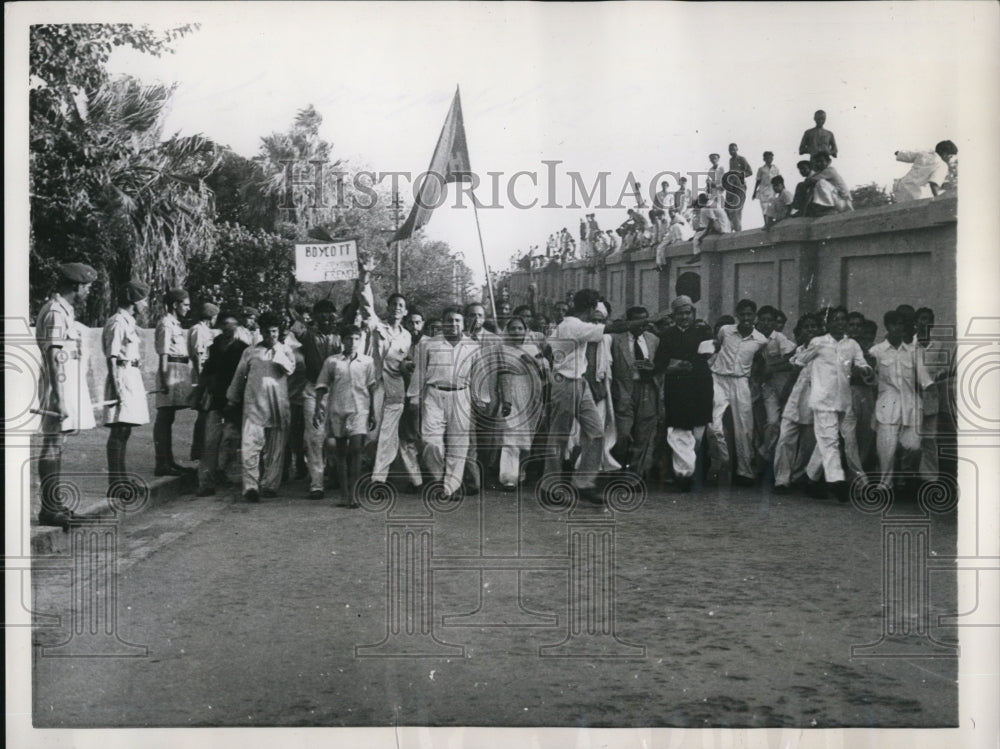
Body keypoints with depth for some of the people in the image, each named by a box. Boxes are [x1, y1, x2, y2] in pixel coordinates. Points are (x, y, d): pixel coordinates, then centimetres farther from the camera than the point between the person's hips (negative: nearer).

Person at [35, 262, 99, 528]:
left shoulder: (65, 311, 16)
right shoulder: (56, 312, -14)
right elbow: (54, 358, -19)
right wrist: (59, 399, -23)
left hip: (68, 387, 10)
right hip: (61, 388, -10)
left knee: (56, 446, 12)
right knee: (53, 447, -6)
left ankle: (54, 505, 18)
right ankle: (50, 510, -3)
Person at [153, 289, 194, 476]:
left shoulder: (175, 323, 19)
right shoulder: (166, 324, -10)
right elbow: (163, 354, -16)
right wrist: (164, 380, -21)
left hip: (180, 370, 10)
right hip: (171, 369, -10)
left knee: (168, 418, 14)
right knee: (164, 418, -8)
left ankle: (168, 461, 20)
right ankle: (162, 464, -7)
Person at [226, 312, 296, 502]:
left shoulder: (284, 351, 12)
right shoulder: (250, 352, 11)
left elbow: (290, 369, -8)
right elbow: (239, 377, 17)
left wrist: (277, 349, -8)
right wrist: (232, 401, 18)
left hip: (278, 406, 1)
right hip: (254, 404, -1)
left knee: (275, 449, 3)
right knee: (251, 445, -12)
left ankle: (269, 485, 12)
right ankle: (250, 487, -16)